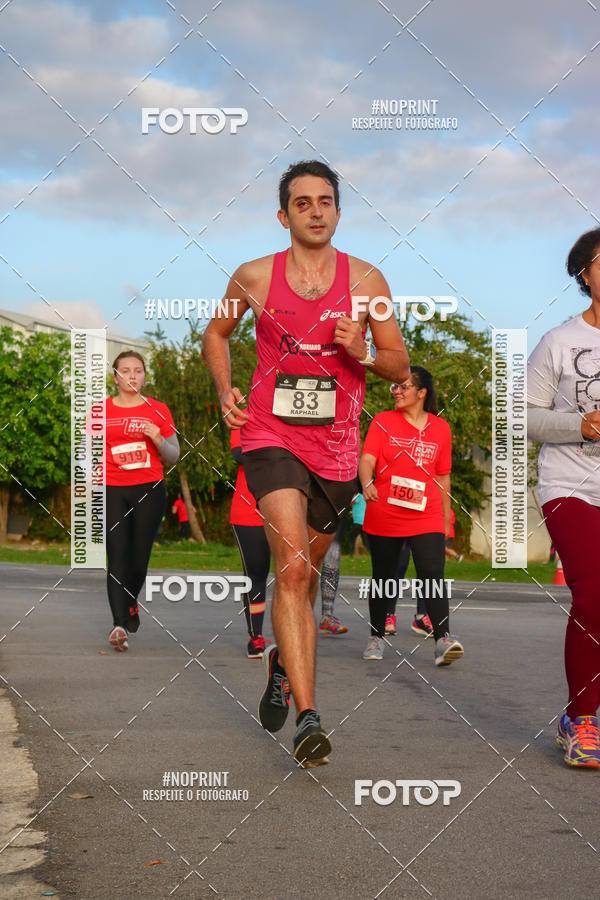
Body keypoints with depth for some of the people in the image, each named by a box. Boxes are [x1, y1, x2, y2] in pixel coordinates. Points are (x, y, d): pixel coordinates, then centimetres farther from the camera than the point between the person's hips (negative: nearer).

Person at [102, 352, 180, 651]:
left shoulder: (158, 410, 8)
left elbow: (174, 456, 11)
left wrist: (158, 440, -9)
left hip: (149, 491, 1)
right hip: (111, 491, -1)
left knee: (139, 557, 4)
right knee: (117, 556, -14)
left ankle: (130, 604, 34)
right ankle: (119, 625, -20)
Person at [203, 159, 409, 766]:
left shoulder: (366, 280, 2)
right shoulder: (254, 277, 1)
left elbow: (400, 366, 7)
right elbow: (217, 333, 20)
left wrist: (362, 353, -14)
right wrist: (225, 391, 3)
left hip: (335, 447, 2)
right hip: (270, 437, -2)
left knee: (304, 574, 17)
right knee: (292, 567, -20)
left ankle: (281, 661, 47)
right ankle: (307, 716, -24)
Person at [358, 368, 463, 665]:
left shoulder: (440, 428, 7)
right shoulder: (382, 422, 2)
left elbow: (443, 476, 14)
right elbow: (367, 459, -9)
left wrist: (446, 518, 16)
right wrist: (367, 483, -31)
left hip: (426, 517, 0)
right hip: (384, 516, 0)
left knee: (432, 574, -16)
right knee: (383, 577, 10)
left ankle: (443, 640, -22)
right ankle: (376, 637, 25)